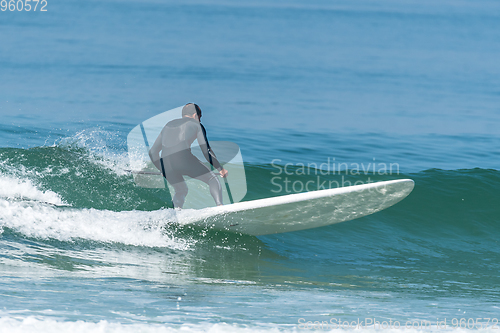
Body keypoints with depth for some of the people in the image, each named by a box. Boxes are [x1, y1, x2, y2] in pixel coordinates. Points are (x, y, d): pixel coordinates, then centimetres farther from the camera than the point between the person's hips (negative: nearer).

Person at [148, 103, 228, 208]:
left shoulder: (168, 125, 34)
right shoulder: (196, 124, 20)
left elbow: (153, 152, 34)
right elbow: (206, 151, 12)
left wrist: (163, 171, 46)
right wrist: (220, 169, 22)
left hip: (166, 164, 5)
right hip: (184, 157, -5)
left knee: (181, 191, 28)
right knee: (212, 179, 11)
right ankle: (219, 205, -13)